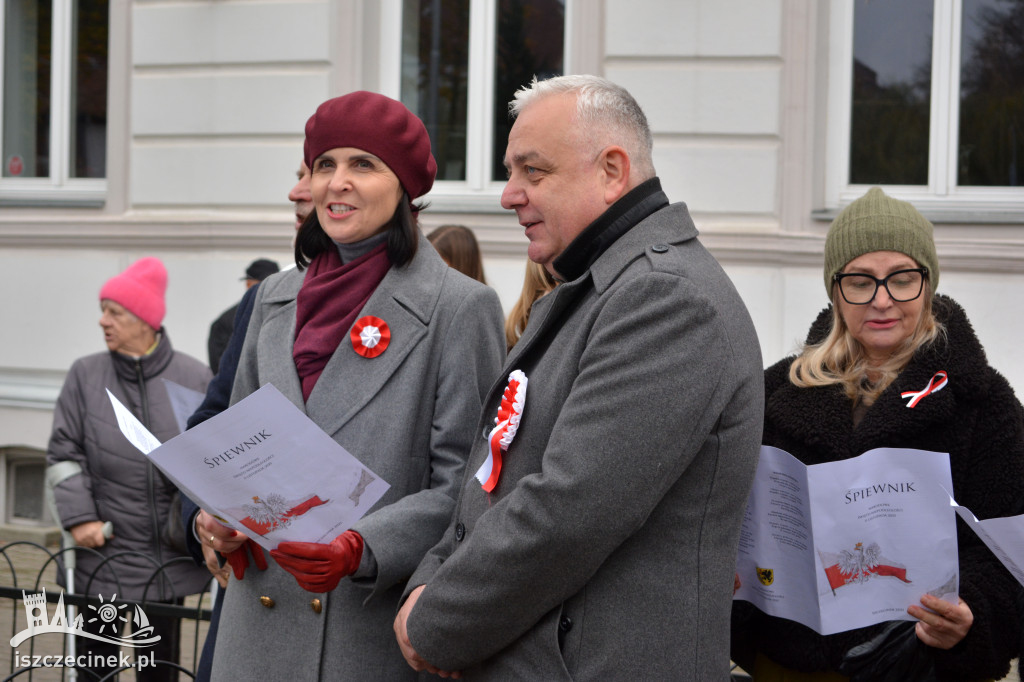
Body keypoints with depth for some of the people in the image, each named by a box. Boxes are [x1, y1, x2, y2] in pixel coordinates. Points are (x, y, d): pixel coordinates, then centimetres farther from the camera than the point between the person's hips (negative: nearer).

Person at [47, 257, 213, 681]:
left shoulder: (195, 379, -1)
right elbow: (64, 452, 2)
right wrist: (78, 517, -7)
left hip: (170, 558, 0)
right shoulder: (85, 375, 2)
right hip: (101, 553, 0)